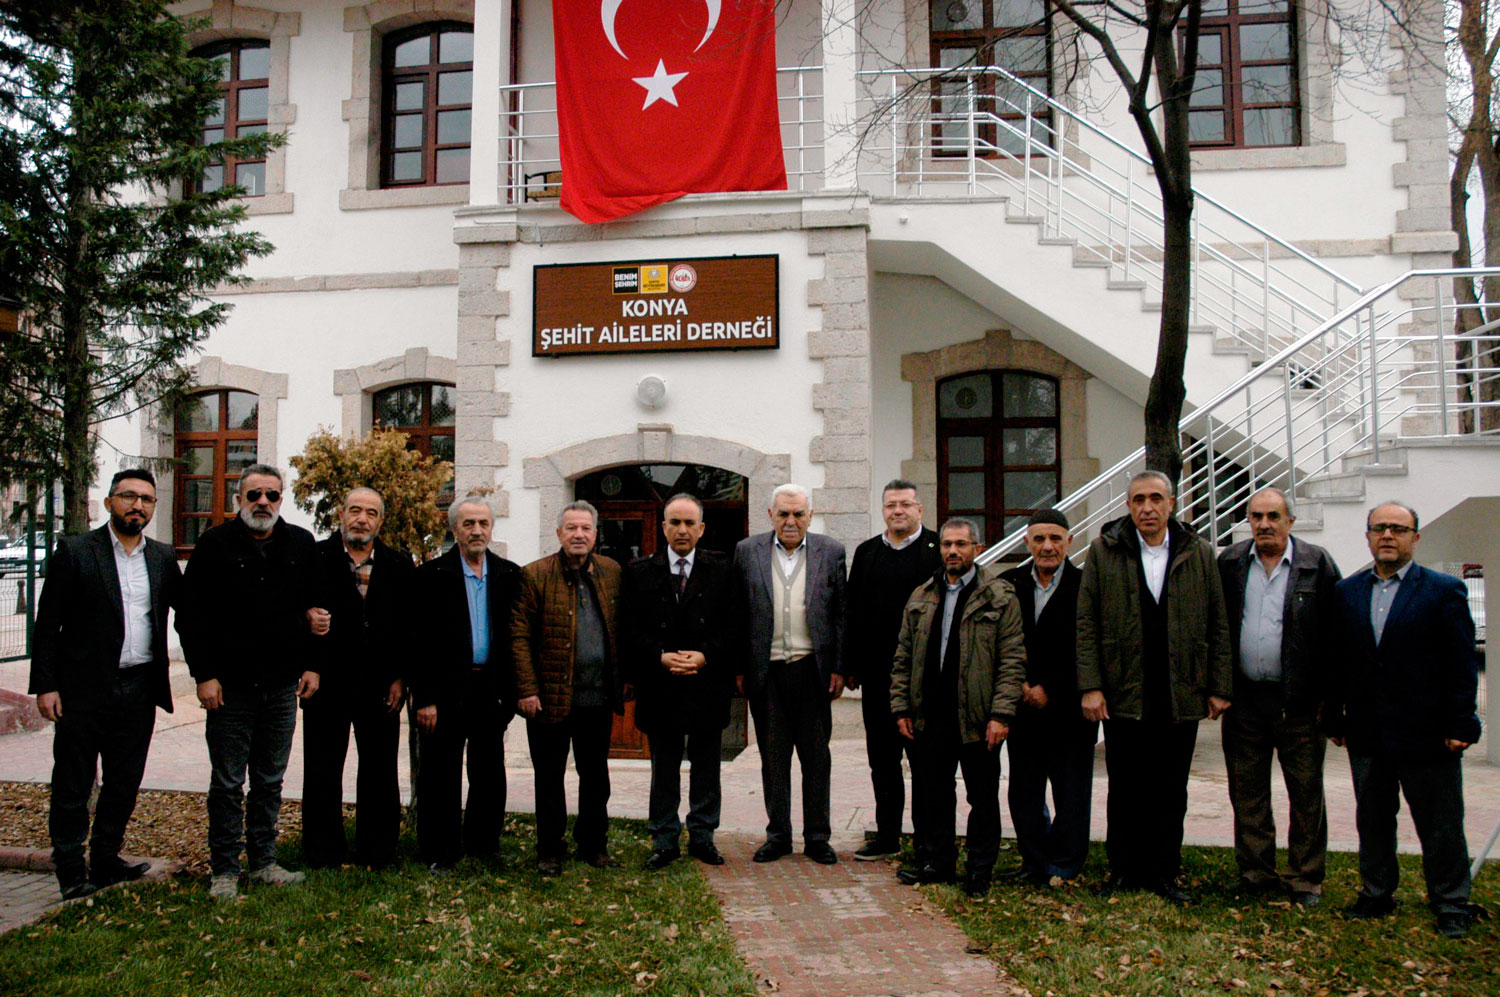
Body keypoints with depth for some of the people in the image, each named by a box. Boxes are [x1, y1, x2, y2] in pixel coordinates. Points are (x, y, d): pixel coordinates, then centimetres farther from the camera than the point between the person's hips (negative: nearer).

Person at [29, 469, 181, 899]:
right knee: (73, 784, 6)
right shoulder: (75, 551, -3)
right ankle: (71, 871, 18)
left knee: (125, 783, 12)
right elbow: (47, 625, -4)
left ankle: (105, 860, 27)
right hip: (84, 689, -4)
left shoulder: (163, 557, 9)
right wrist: (45, 686, -9)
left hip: (140, 689, 4)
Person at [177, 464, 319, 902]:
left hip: (283, 685, 3)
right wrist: (204, 675, -8)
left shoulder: (301, 545, 6)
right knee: (227, 783, 5)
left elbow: (315, 609, 12)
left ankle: (264, 862, 22)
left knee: (270, 781, 12)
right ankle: (225, 870, 16)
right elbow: (191, 616, -3)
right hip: (230, 685, -3)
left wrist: (311, 666, 5)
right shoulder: (215, 545, -3)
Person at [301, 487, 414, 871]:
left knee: (380, 774, 8)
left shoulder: (399, 565, 6)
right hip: (327, 681, -1)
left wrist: (401, 678, -2)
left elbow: (411, 625, 4)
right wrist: (306, 619, -20)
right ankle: (323, 854, 20)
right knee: (322, 772, 7)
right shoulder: (314, 557, 1)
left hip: (381, 687, 1)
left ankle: (377, 853, 21)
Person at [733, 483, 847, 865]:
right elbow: (738, 615, 5)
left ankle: (817, 837, 19)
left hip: (812, 670, 0)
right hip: (766, 672, 0)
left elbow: (842, 615, 4)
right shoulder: (747, 551, 4)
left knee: (817, 757, 7)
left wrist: (839, 669, -1)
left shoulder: (831, 552, 3)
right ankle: (778, 834, 21)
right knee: (773, 757, 9)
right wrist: (739, 670, 1)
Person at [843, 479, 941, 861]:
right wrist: (851, 667, 7)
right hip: (876, 675, 5)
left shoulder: (939, 550, -2)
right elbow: (852, 612, 12)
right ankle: (887, 836, 24)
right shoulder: (866, 552, 12)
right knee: (882, 759, 12)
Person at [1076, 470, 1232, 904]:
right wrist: (1090, 686, -8)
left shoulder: (1199, 554, 5)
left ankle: (1164, 874, 22)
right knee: (1125, 791, 9)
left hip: (1180, 698, 1)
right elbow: (1086, 623, -1)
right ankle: (1124, 871, 22)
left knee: (1171, 793, 10)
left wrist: (1219, 687, 2)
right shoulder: (1104, 551, 1)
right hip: (1122, 696, -1)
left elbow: (1217, 626, 7)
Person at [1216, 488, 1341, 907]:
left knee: (1306, 793, 6)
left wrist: (1328, 695, -7)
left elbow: (1335, 633, -2)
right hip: (1244, 699, 3)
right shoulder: (1229, 563, 5)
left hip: (1299, 701, -2)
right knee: (1246, 791, 11)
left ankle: (1305, 876, 20)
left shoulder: (1317, 564, -2)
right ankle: (1256, 870, 24)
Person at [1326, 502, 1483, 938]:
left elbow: (1462, 665, -5)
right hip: (1367, 735, 4)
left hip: (1427, 734, -4)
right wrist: (1336, 719, 6)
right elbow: (1338, 662, 9)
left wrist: (1459, 725, -9)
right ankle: (1376, 894, 28)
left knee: (1440, 828, 7)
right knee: (1372, 820, 14)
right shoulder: (1346, 592, 8)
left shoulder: (1445, 591, -3)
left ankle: (1451, 903, 22)